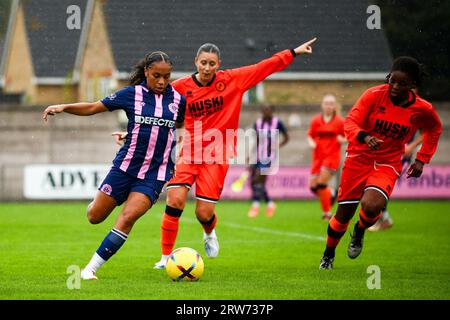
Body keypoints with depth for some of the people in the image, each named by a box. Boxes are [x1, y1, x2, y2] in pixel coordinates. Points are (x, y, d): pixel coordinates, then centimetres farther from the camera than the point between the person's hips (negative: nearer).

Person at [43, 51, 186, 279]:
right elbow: (93, 108, -3)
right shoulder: (132, 94, -4)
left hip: (155, 173, 0)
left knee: (128, 218, -18)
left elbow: (180, 123, 26)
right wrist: (63, 107, -14)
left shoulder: (178, 100, 2)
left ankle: (91, 269, -11)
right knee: (94, 217, 6)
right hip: (126, 165, 0)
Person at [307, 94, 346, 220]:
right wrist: (311, 143, -8)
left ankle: (327, 213, -2)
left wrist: (342, 140, -17)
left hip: (332, 156, -4)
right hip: (318, 156, 4)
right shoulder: (316, 121, 6)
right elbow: (310, 136, 13)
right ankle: (331, 194, 29)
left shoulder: (339, 122, -1)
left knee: (321, 184, -16)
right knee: (313, 186, -2)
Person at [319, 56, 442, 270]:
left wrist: (421, 160, 6)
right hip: (359, 157, 0)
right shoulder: (374, 95, -15)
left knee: (371, 206, -27)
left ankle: (359, 231, 10)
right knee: (344, 212, 5)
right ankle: (328, 255, 33)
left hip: (388, 164, 0)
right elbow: (350, 122, -20)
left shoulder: (422, 109, -9)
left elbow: (434, 130, 13)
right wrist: (364, 137, -40)